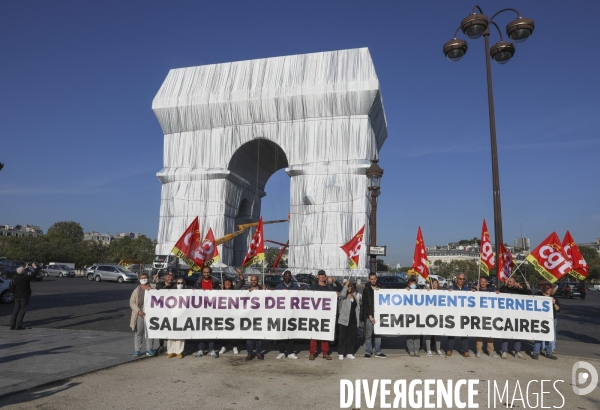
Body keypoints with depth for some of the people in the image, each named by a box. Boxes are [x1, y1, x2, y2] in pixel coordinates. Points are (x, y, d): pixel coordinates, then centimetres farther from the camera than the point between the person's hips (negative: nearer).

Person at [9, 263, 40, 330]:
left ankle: (12, 325, 13)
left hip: (17, 296, 6)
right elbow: (35, 273, -13)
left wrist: (25, 268, 31)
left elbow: (19, 274, 23)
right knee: (22, 311, 1)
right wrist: (36, 267, 4)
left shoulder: (15, 277, -1)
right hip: (24, 296, -6)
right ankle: (18, 326, -2)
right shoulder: (26, 277, -19)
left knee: (16, 310, 13)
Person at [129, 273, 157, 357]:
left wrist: (151, 289, -9)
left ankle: (149, 349, 13)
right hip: (139, 314, 0)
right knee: (138, 332, 4)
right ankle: (136, 350, 13)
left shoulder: (153, 287, 8)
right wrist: (138, 311, -12)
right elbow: (132, 302, 3)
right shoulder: (137, 290, 7)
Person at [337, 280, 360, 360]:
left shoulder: (355, 296, 15)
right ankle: (341, 353, 8)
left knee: (352, 337, 9)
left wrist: (358, 319, 13)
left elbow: (358, 308, 19)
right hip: (344, 320, -5)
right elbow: (342, 295, -29)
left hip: (353, 320, 5)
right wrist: (346, 285, -19)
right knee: (343, 336, 0)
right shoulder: (343, 296, -2)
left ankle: (349, 353, 20)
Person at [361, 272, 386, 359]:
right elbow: (365, 304, -4)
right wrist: (370, 316, -10)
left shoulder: (380, 288, 10)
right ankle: (368, 352, 7)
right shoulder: (366, 289, 0)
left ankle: (378, 352, 15)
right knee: (368, 334, -2)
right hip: (369, 315, -3)